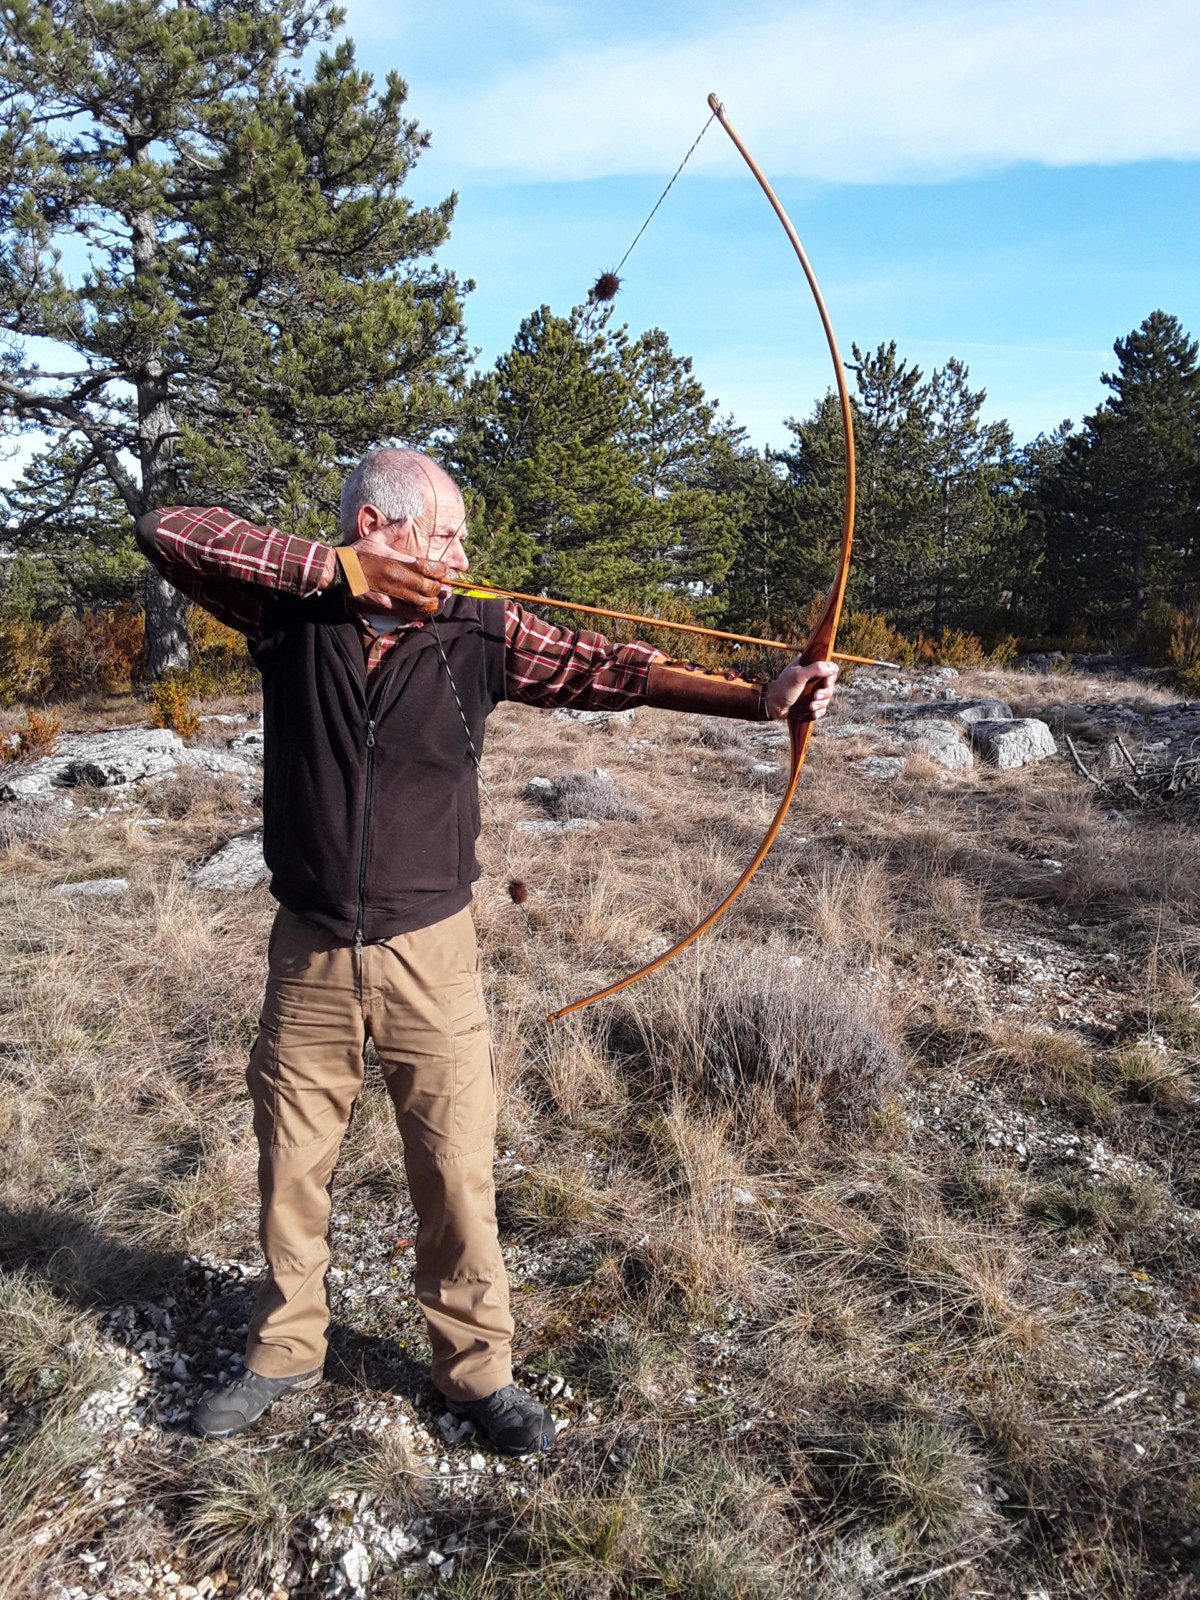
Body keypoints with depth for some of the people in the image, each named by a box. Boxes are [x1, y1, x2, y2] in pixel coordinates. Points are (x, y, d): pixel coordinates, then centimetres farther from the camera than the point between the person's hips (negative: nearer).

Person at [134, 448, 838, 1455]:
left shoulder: (480, 635, -5)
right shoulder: (293, 612, -4)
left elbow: (613, 669, -12)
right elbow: (169, 532, -13)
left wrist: (758, 699, -23)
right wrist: (337, 570, -21)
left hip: (431, 955, -1)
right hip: (308, 955, 1)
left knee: (458, 1172, 8)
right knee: (292, 1165, 16)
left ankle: (478, 1367, 29)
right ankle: (285, 1350, 39)